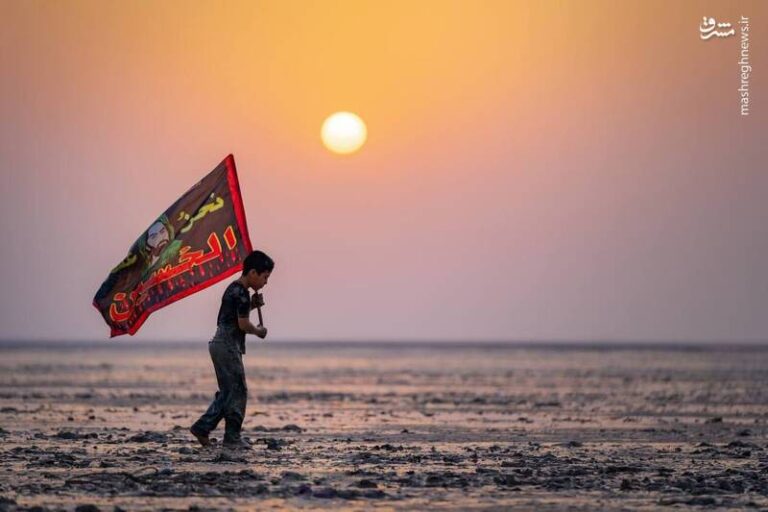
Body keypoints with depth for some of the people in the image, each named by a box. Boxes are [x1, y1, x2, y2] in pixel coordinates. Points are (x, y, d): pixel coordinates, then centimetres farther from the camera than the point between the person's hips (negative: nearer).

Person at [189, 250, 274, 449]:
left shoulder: (233, 288, 15)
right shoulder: (241, 293, -15)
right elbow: (243, 324, -18)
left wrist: (251, 305, 10)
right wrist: (259, 331, 1)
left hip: (219, 344, 10)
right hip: (229, 346, -10)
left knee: (227, 392, 13)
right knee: (238, 391, -4)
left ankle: (202, 427, 11)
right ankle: (232, 437, -2)